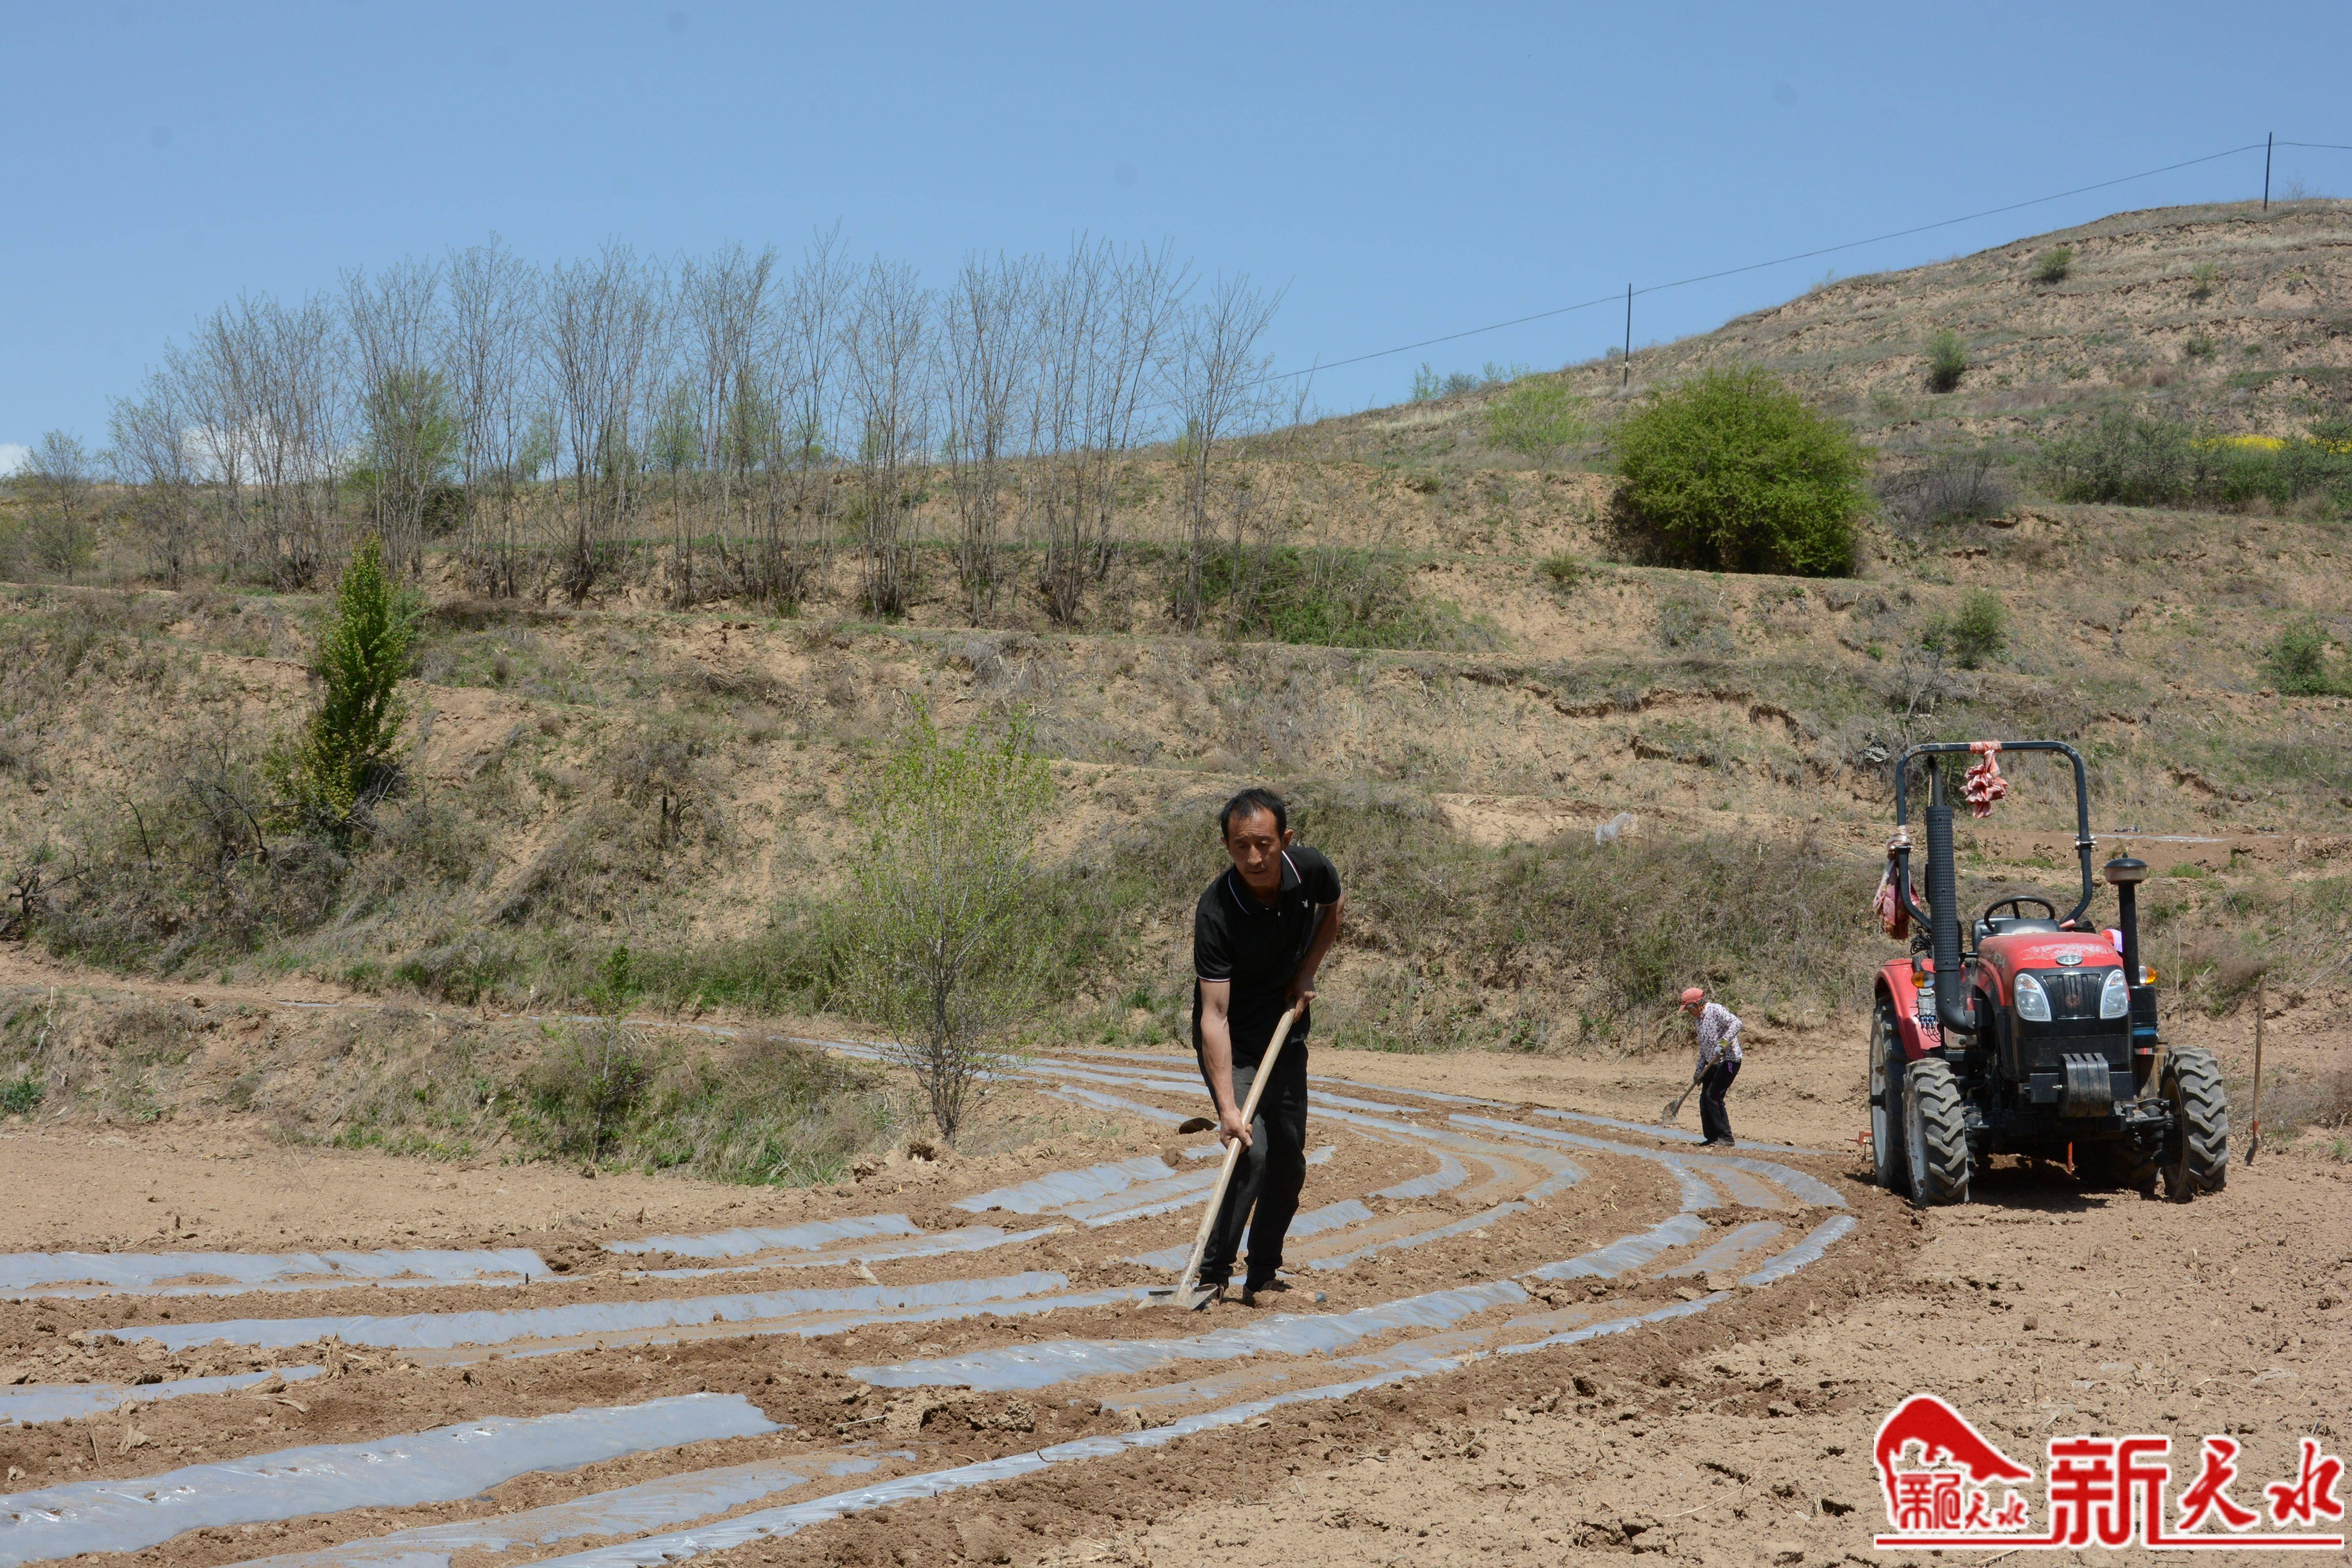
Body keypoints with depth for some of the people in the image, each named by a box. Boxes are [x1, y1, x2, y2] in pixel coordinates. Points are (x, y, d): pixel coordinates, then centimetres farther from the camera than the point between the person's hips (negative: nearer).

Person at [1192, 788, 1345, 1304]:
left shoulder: (1310, 869, -18)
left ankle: (1262, 1279, 21)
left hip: (1287, 1035, 5)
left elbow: (1335, 905, 9)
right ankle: (1212, 1278, -12)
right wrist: (1228, 1106, -40)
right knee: (1252, 1152, -21)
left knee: (1290, 1164, 7)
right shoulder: (1215, 911, -32)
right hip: (1231, 1045, -5)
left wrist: (1307, 971, -4)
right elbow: (1214, 1015, -34)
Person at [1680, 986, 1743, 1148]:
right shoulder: (1700, 1020, 17)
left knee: (1714, 1097, -15)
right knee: (1705, 1100, 6)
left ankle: (1726, 1138, -9)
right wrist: (1699, 1072, 19)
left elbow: (1736, 1023, -27)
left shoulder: (1716, 1010, -11)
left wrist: (1723, 1043, -35)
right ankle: (1712, 1138, 15)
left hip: (1728, 1060, -9)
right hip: (1713, 1063, 9)